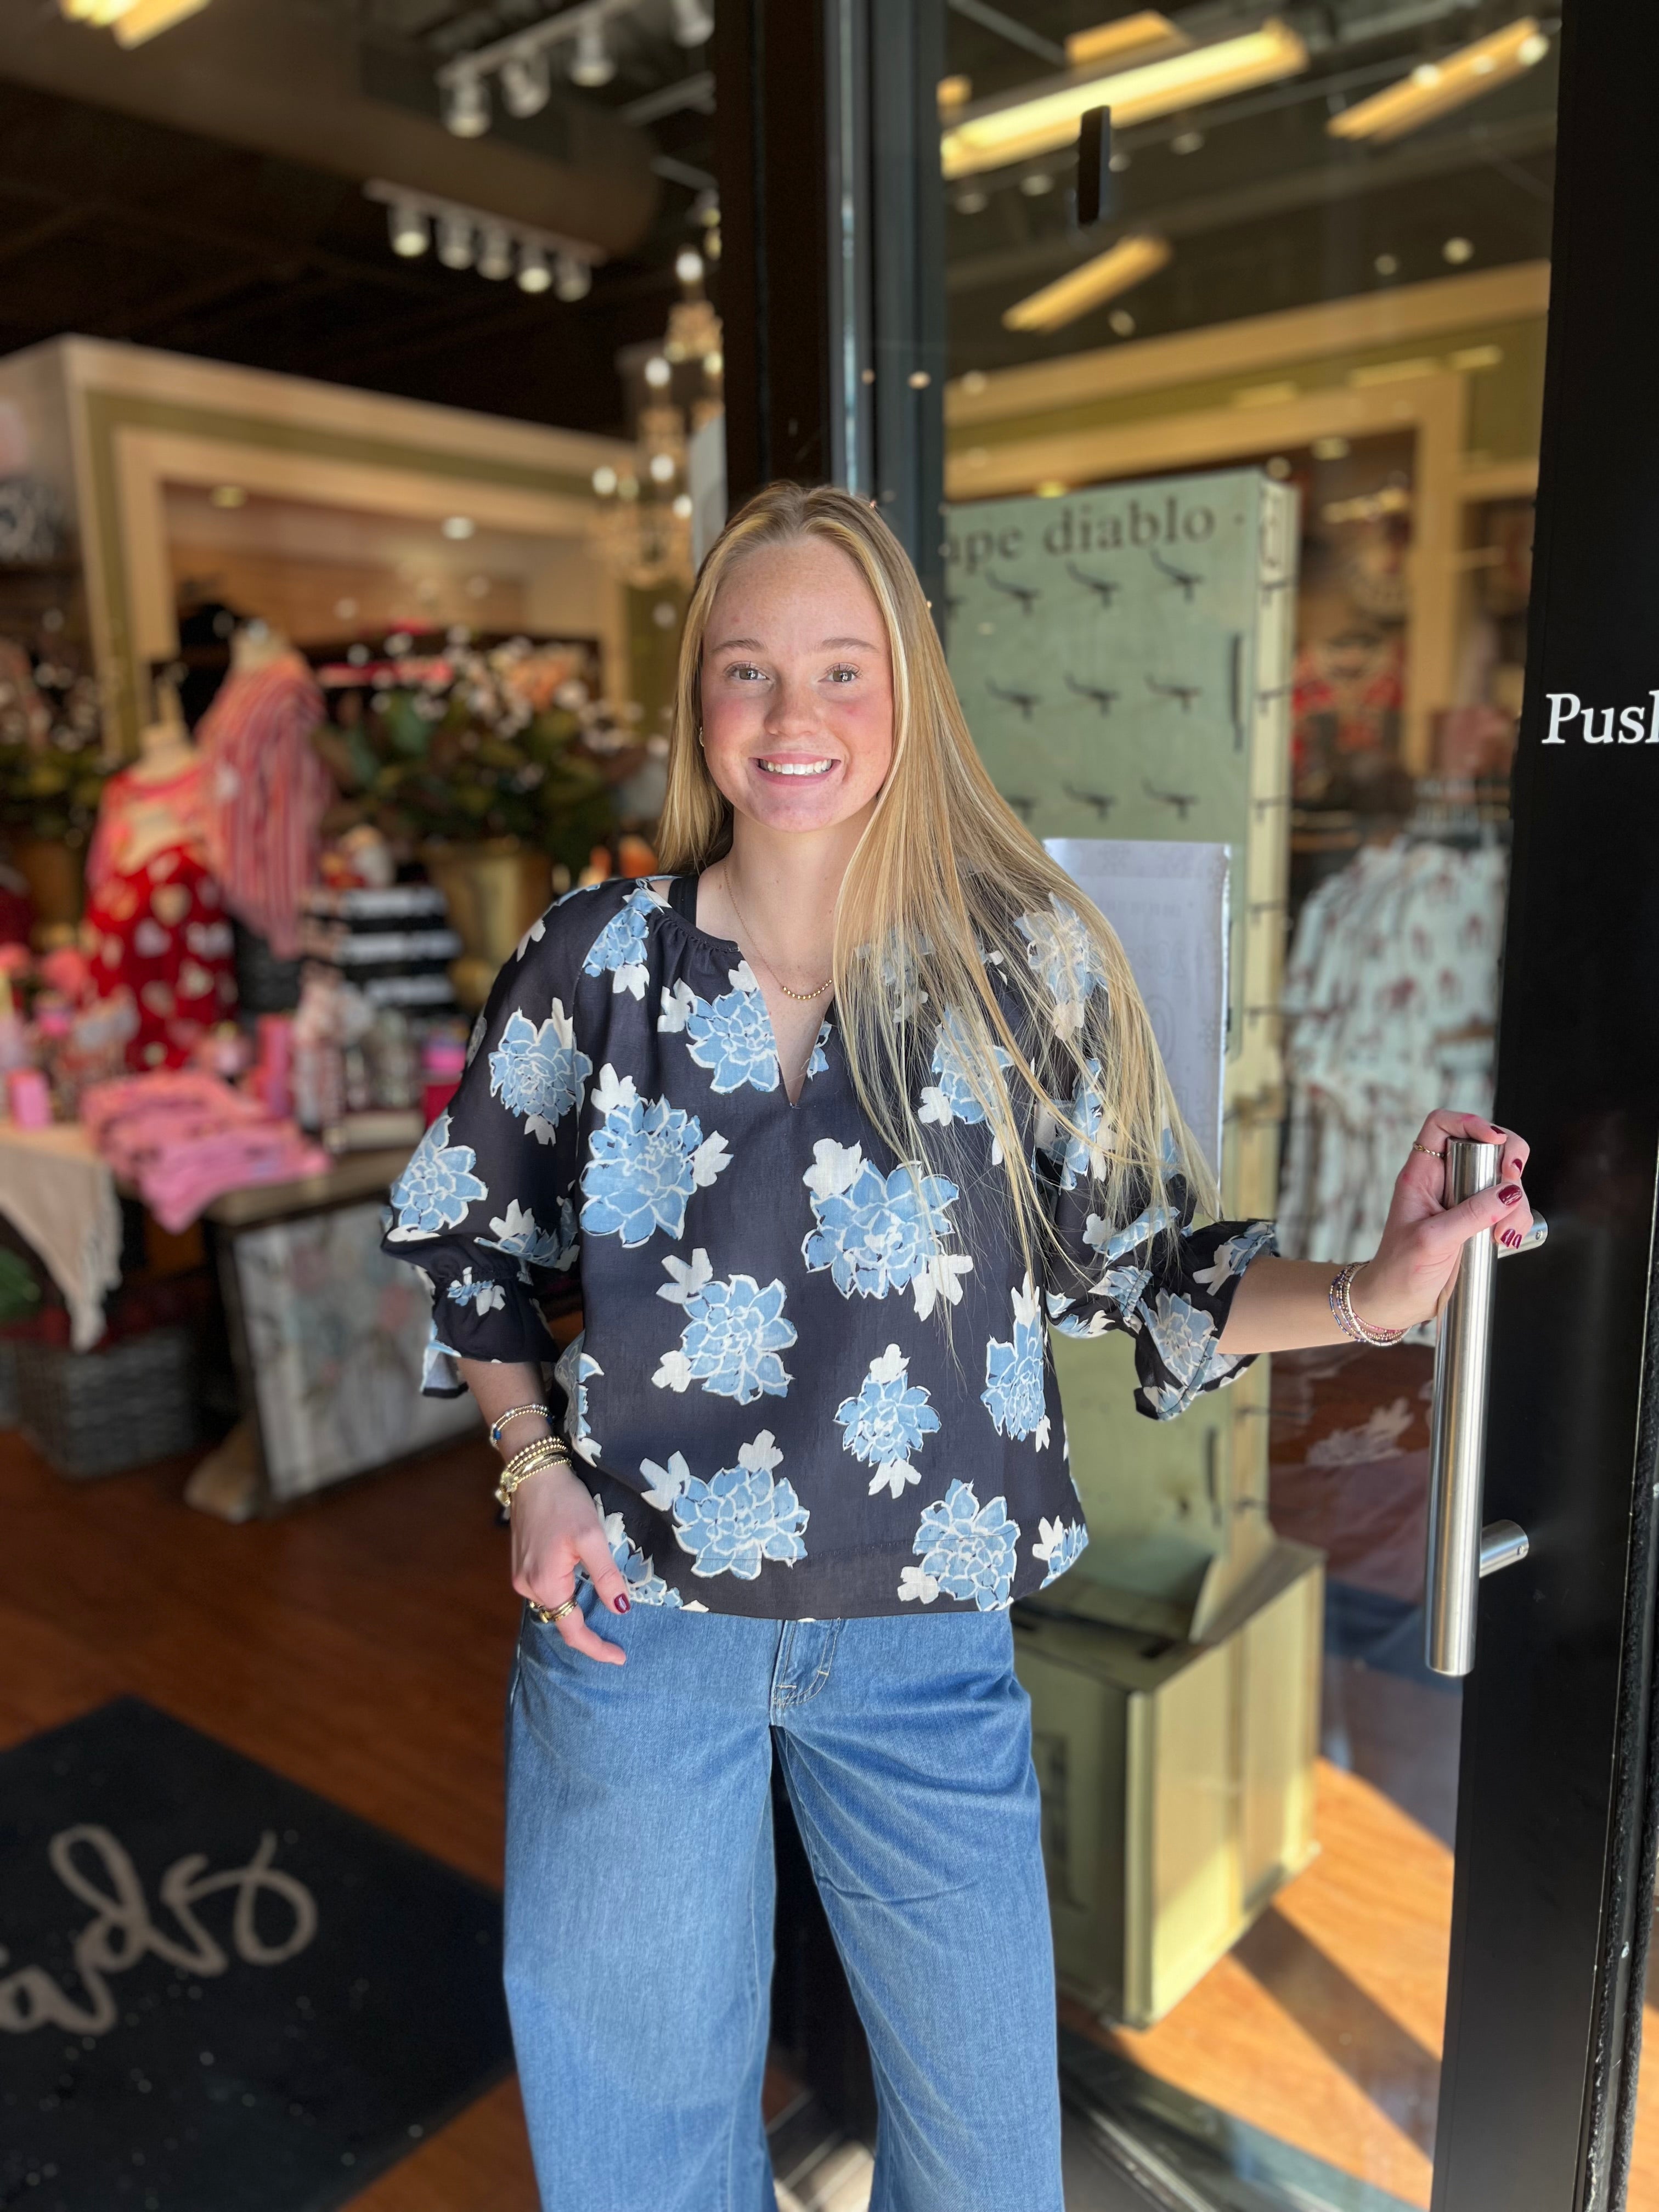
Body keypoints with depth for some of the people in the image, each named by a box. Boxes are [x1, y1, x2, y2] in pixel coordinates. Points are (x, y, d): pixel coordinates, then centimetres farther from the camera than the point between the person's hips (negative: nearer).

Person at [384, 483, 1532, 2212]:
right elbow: (467, 1232, 6)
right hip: (631, 1614, 1)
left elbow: (1141, 1261, -3)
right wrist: (534, 1468, -5)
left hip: (920, 1635, 0)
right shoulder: (597, 961, -6)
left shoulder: (1020, 968, -8)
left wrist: (1368, 1294, -19)